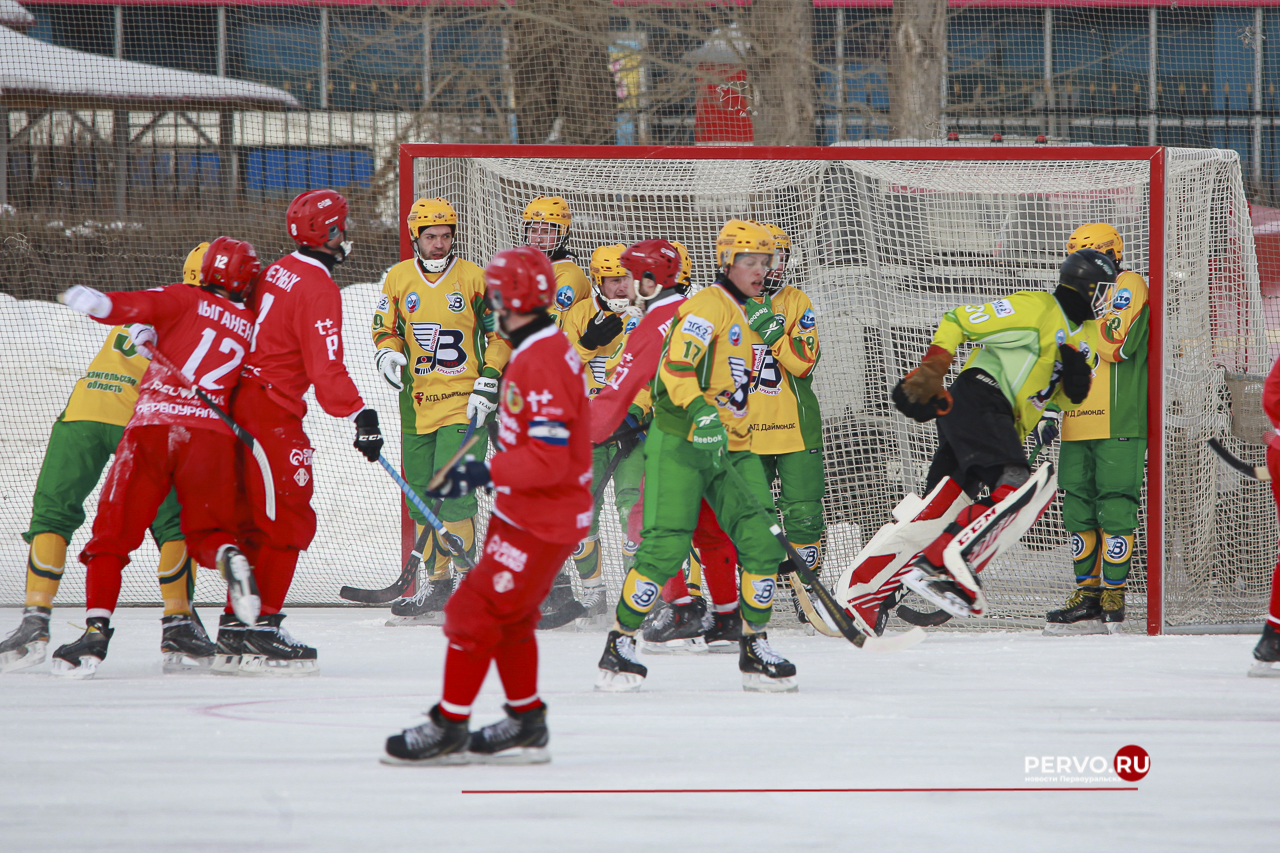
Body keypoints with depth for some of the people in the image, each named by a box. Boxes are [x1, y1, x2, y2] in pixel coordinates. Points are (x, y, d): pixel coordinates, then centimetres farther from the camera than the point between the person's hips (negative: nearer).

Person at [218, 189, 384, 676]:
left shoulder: (279, 272, 13)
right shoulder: (317, 288, -15)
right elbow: (326, 367, -22)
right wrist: (358, 416, -23)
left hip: (244, 405, 10)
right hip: (274, 414, -10)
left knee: (257, 520, 14)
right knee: (287, 521, -6)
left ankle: (236, 629, 17)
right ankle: (261, 628, -8)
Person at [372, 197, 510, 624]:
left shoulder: (475, 279, -2)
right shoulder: (398, 279, 7)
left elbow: (501, 334, 2)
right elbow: (384, 328, 16)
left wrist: (488, 383, -6)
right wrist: (389, 354, -5)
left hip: (463, 401, -4)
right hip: (417, 402, 4)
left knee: (451, 492, -16)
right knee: (421, 495, 8)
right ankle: (435, 585, 19)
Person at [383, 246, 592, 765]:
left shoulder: (541, 362, -24)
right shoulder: (539, 350, 10)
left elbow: (549, 458, -29)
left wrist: (486, 473, -31)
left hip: (540, 523, -11)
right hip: (523, 512, 11)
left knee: (475, 610, -8)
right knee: (508, 618, 19)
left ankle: (448, 727, -2)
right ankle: (527, 726, 28)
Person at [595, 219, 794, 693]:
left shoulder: (751, 317, 18)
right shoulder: (708, 306, -10)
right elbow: (676, 365, -23)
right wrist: (698, 411, -35)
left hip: (732, 449, 8)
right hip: (681, 444, -8)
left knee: (762, 542, -4)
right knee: (666, 546, -14)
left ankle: (755, 648, 7)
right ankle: (620, 645, -3)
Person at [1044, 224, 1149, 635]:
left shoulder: (1127, 286, -4)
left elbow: (1117, 345, -18)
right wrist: (1050, 413, 19)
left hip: (1118, 424, -8)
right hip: (1078, 426, 8)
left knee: (1114, 508, -7)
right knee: (1078, 508, 6)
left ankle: (1113, 597, -4)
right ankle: (1087, 597, 11)